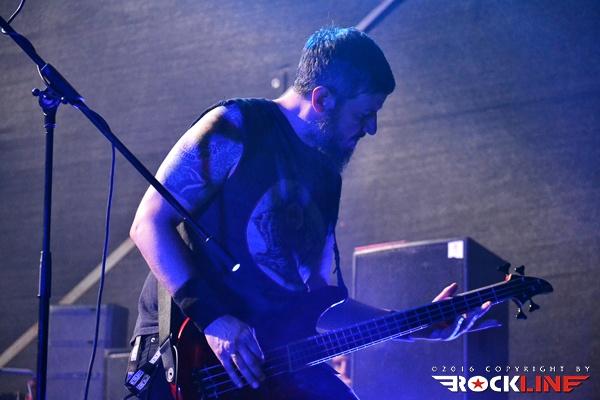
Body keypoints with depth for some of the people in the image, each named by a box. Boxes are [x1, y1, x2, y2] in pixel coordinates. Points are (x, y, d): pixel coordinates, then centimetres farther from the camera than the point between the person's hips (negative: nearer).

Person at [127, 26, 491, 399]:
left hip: (280, 358, 7)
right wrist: (213, 319, -19)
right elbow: (150, 222, -10)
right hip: (191, 351, -7)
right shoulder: (235, 129, -5)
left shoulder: (326, 177, 16)